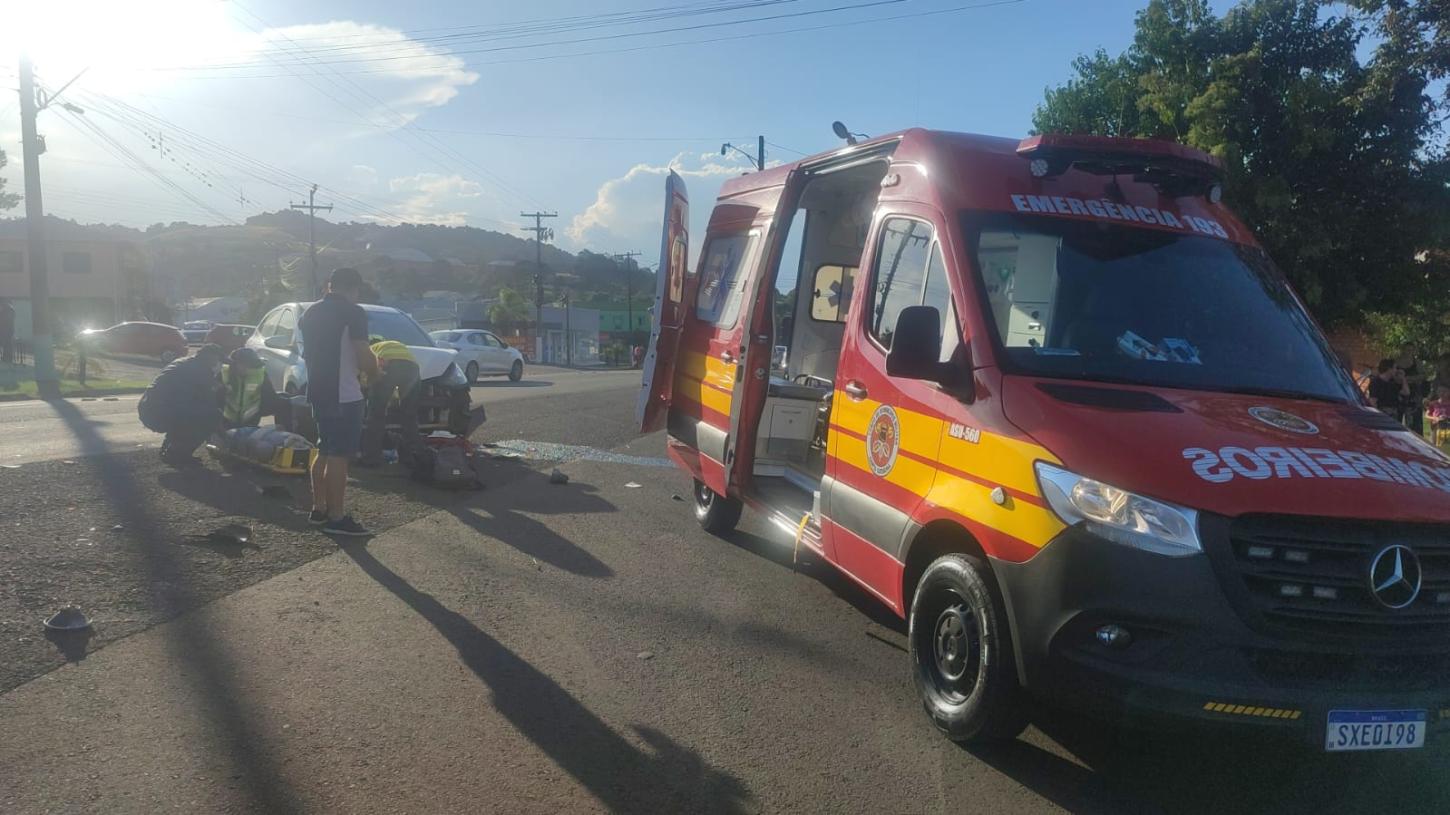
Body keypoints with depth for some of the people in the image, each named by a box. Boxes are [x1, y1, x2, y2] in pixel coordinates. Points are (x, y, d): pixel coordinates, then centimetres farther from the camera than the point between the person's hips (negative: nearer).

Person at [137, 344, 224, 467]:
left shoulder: (183, 364, 26)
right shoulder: (202, 369, -2)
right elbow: (210, 400, 1)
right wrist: (218, 425, 16)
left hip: (147, 411, 10)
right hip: (161, 414, -10)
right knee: (213, 415, -6)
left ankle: (169, 448, 21)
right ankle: (176, 455, -1)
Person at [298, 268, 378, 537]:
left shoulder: (310, 313, 12)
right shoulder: (353, 313, -13)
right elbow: (365, 359, -17)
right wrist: (373, 370, 5)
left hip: (318, 391, 8)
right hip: (344, 395, -8)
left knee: (325, 452, 17)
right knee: (339, 456, -5)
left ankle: (319, 509, 22)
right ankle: (337, 517, -3)